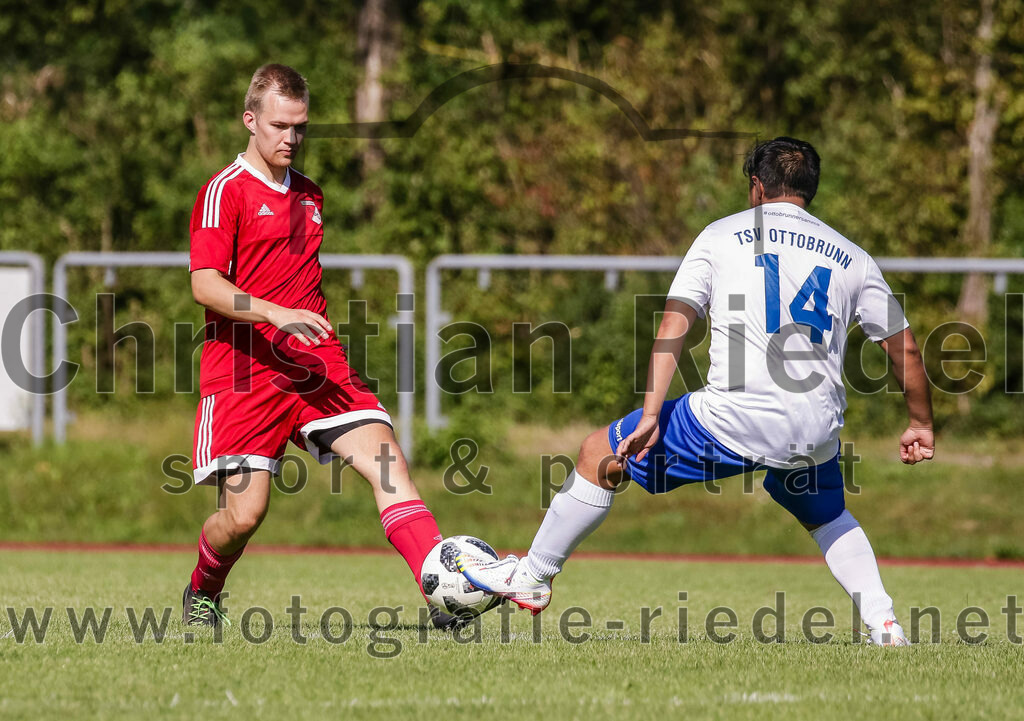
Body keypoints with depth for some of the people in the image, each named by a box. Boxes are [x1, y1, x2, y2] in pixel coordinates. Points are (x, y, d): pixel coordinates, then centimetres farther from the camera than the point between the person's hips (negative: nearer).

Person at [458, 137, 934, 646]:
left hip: (732, 421, -4)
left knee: (600, 457, 16)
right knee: (829, 520, 35)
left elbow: (674, 324, -2)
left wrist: (651, 416, -7)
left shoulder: (722, 236, 9)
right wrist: (921, 424, 32)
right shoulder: (853, 259, 15)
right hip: (815, 434, 4)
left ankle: (531, 576, 25)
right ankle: (884, 626, 18)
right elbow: (905, 349, 17)